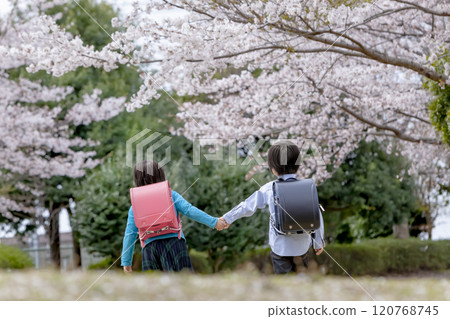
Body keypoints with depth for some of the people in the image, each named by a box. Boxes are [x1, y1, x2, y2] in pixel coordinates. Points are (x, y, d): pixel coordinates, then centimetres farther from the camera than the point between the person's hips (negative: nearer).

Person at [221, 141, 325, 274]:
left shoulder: (269, 189, -12)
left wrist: (228, 218, 15)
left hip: (280, 247, -1)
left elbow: (248, 206, -1)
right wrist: (319, 241, 8)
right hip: (302, 245, 1)